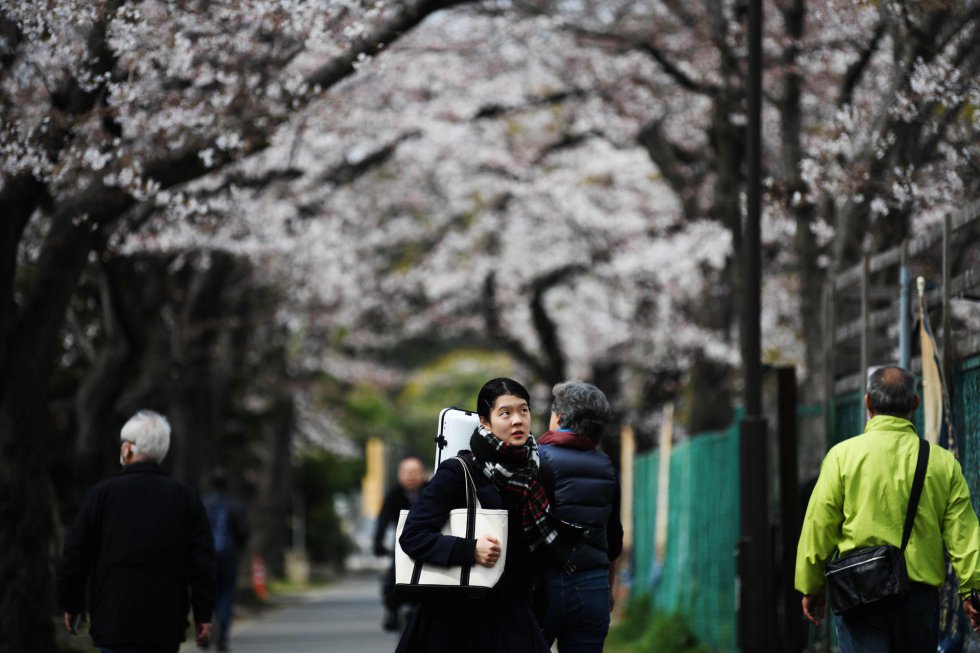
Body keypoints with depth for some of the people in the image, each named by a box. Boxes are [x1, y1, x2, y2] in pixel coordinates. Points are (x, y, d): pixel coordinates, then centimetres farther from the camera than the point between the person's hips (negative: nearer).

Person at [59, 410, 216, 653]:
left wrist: (72, 605, 14)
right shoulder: (186, 498, 3)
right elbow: (202, 562, 2)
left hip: (115, 622, -3)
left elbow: (75, 556, 2)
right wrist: (203, 615, 7)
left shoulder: (102, 493, -2)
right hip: (167, 624, 3)